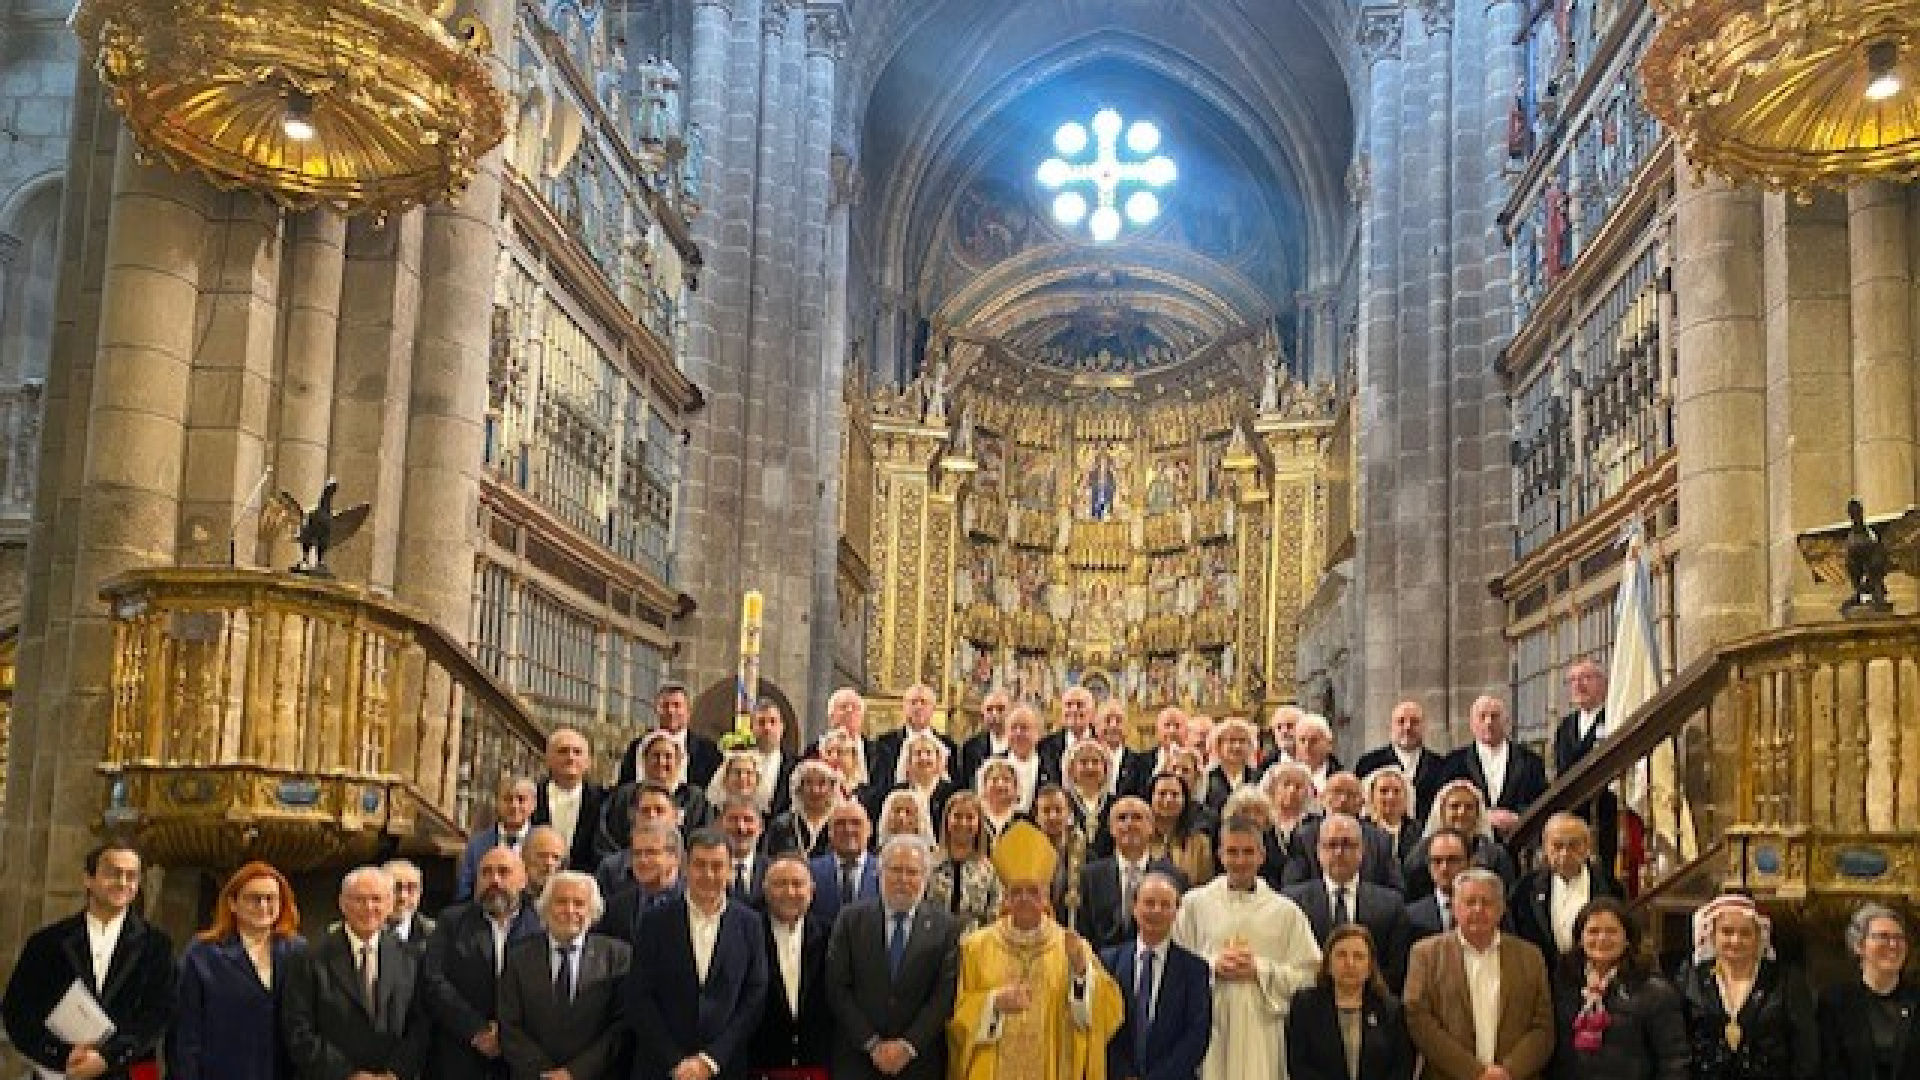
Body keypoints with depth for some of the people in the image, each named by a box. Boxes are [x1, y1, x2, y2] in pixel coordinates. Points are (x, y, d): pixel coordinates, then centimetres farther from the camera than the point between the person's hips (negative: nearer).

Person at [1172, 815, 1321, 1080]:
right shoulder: (1195, 903, 7)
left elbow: (1309, 974, 3)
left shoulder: (1285, 911, 7)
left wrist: (1260, 970, -8)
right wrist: (1213, 967, -10)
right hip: (1208, 1030, 0)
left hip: (1263, 1033, 0)